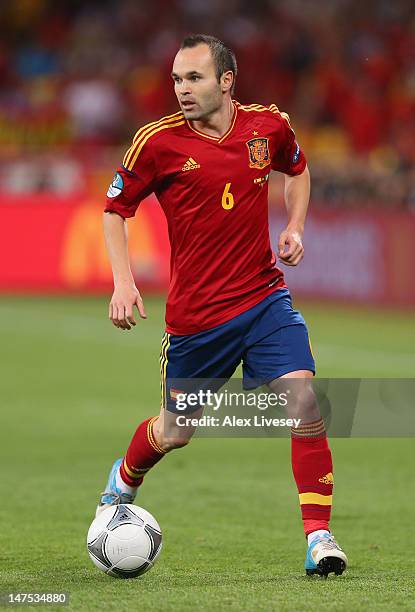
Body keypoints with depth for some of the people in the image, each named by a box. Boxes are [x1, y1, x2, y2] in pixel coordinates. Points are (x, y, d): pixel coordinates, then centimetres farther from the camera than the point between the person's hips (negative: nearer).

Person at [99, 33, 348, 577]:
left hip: (265, 297, 2)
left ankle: (319, 537, -10)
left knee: (304, 401, -18)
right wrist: (123, 282, -10)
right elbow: (115, 210, 3)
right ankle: (124, 481, 46)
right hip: (195, 314, -1)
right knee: (174, 433, 11)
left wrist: (295, 228, 4)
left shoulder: (269, 126, -2)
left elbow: (297, 170, 21)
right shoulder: (158, 141, -10)